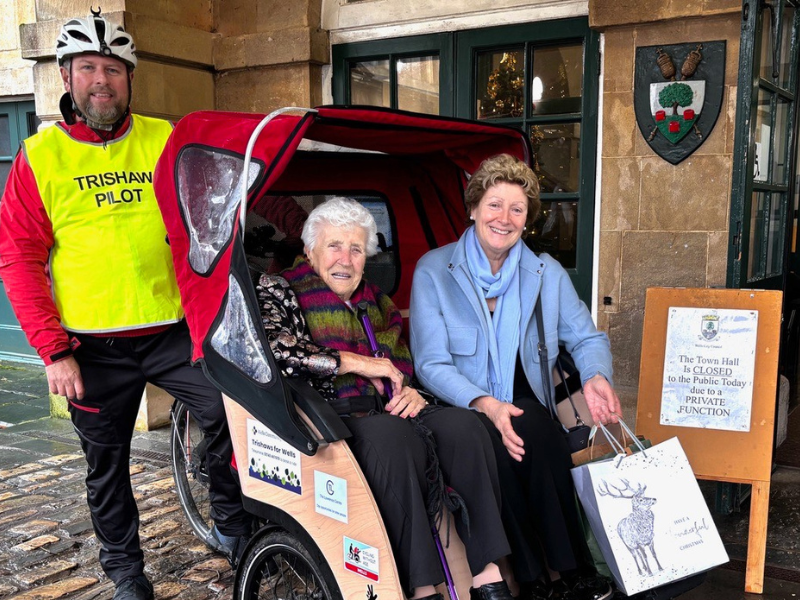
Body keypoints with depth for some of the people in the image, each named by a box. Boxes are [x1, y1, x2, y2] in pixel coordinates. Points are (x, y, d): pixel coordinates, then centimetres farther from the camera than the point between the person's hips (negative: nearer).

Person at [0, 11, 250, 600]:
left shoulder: (165, 141, 3)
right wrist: (54, 349, -9)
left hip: (172, 329, 1)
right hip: (93, 346, 0)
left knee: (231, 412, -12)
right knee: (107, 463, 11)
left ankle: (233, 527, 12)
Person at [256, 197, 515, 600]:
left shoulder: (376, 302, 24)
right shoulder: (280, 290, 7)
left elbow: (405, 364, 26)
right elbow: (273, 347, -13)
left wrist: (411, 391, 0)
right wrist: (355, 362, -12)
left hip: (388, 411, 6)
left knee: (462, 425, -23)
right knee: (390, 435, -37)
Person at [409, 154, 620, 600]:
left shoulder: (547, 273, 8)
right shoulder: (433, 271, -3)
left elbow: (586, 336, 12)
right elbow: (432, 364, -8)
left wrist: (596, 376, -12)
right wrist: (486, 404, -24)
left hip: (526, 403, 2)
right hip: (463, 410, -2)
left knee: (533, 431, -32)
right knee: (496, 444, -34)